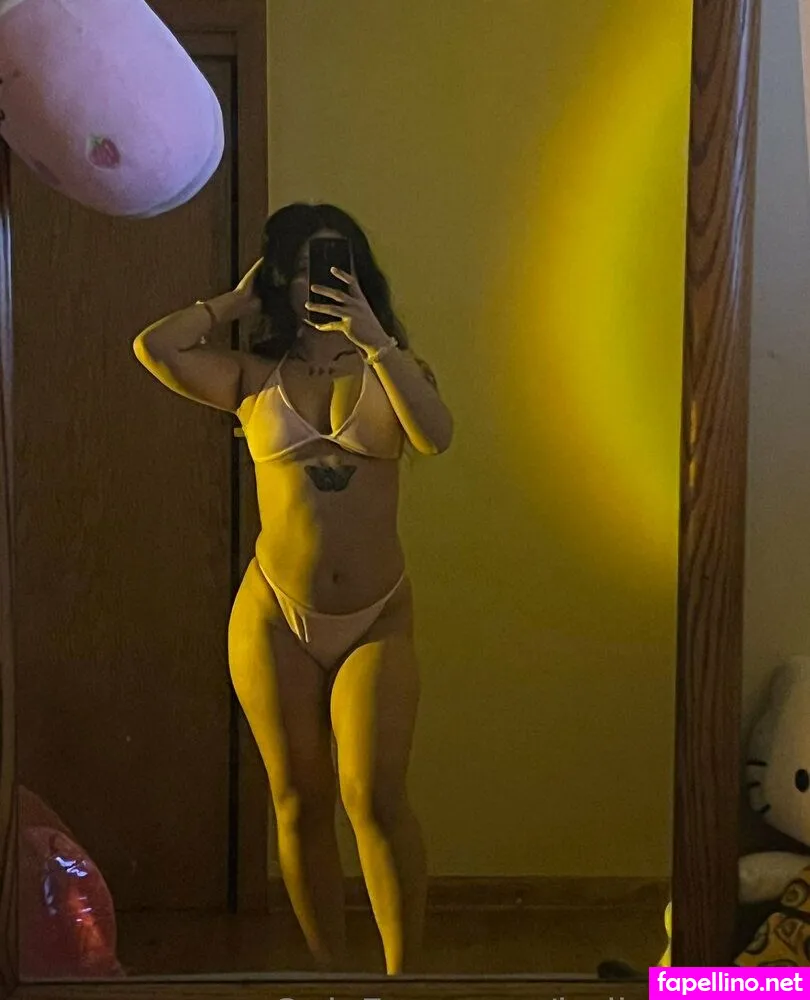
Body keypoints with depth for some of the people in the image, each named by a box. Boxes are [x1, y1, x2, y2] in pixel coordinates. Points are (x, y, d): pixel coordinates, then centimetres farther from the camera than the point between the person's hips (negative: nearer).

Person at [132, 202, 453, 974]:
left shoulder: (390, 366, 6)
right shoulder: (255, 377, 4)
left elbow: (436, 436, -15)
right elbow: (153, 347, -12)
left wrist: (375, 339, -20)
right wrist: (238, 301, 1)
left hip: (377, 621, -1)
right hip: (275, 618, 1)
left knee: (374, 797, -10)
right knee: (300, 803, 7)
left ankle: (403, 973, 4)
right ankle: (330, 968, 23)